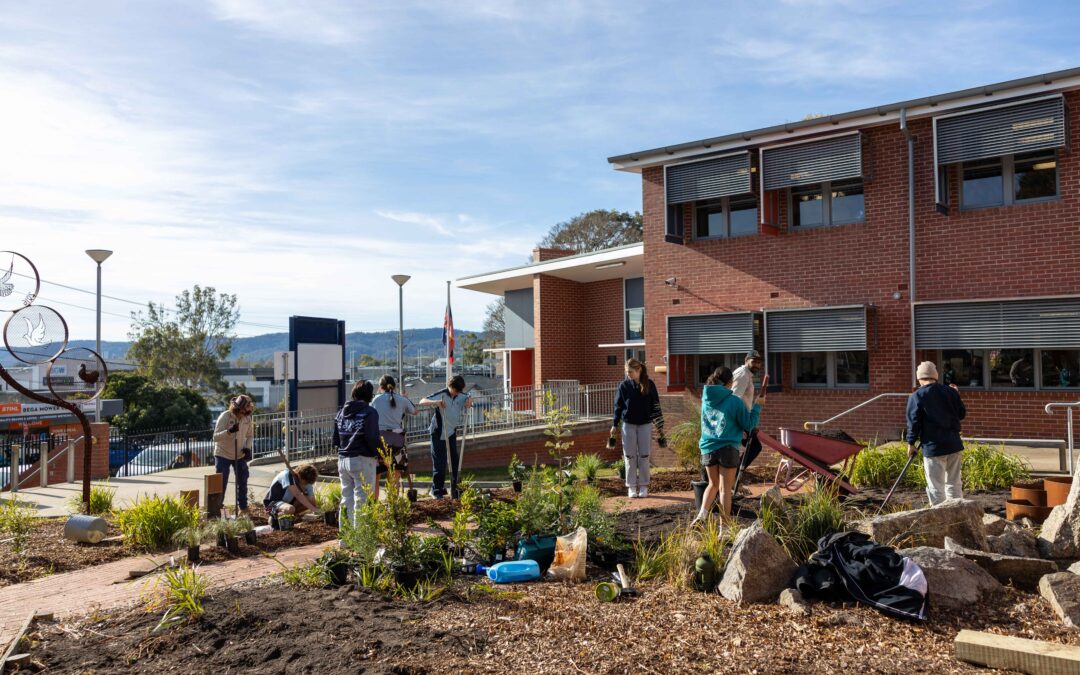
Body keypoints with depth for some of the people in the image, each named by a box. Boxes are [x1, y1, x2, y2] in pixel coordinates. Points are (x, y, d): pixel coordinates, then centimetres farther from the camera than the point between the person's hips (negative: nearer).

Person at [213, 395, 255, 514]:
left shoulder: (247, 418, -5)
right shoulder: (225, 416, -19)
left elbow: (249, 435, 9)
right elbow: (215, 437, -22)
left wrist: (247, 447, -10)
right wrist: (229, 431, -38)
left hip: (240, 456, 5)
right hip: (223, 455, -4)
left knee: (243, 482, 10)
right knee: (221, 484, -1)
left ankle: (243, 508, 23)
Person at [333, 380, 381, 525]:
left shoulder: (341, 412, 11)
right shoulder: (369, 412, -11)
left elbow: (335, 438, 11)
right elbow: (372, 438, -17)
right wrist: (378, 455, -4)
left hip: (343, 460, 6)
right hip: (362, 460, -6)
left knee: (346, 496, 16)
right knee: (362, 498, 0)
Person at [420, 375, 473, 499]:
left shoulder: (461, 396, -2)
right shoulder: (441, 395, -18)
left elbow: (468, 399, 16)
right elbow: (422, 402, -24)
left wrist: (469, 401, -10)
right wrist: (435, 402, -43)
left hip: (452, 433, 6)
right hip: (439, 433, -6)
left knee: (455, 461, 9)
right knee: (439, 462, -3)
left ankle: (455, 489, 19)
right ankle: (437, 490, 8)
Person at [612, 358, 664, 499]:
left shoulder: (649, 384, -3)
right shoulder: (624, 385, -1)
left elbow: (655, 405, 2)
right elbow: (618, 406, 4)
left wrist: (660, 426, 2)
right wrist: (615, 425, 1)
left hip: (645, 424, 0)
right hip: (628, 425, 0)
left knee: (644, 456, 3)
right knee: (630, 457, 3)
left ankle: (644, 486, 13)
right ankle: (631, 487, 10)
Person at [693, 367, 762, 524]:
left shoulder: (706, 399, 4)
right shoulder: (735, 401, -12)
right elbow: (748, 425, -4)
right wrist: (757, 405, 6)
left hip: (708, 447, 4)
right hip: (727, 448, -4)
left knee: (713, 484, 21)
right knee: (725, 489, 7)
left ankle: (702, 513, 2)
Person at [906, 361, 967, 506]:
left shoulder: (916, 397, -7)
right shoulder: (950, 392, 4)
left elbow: (913, 422, -8)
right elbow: (962, 414, 14)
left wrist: (911, 443, 2)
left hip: (933, 447, -5)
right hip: (954, 444, 5)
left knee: (936, 488, 2)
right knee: (954, 484, 16)